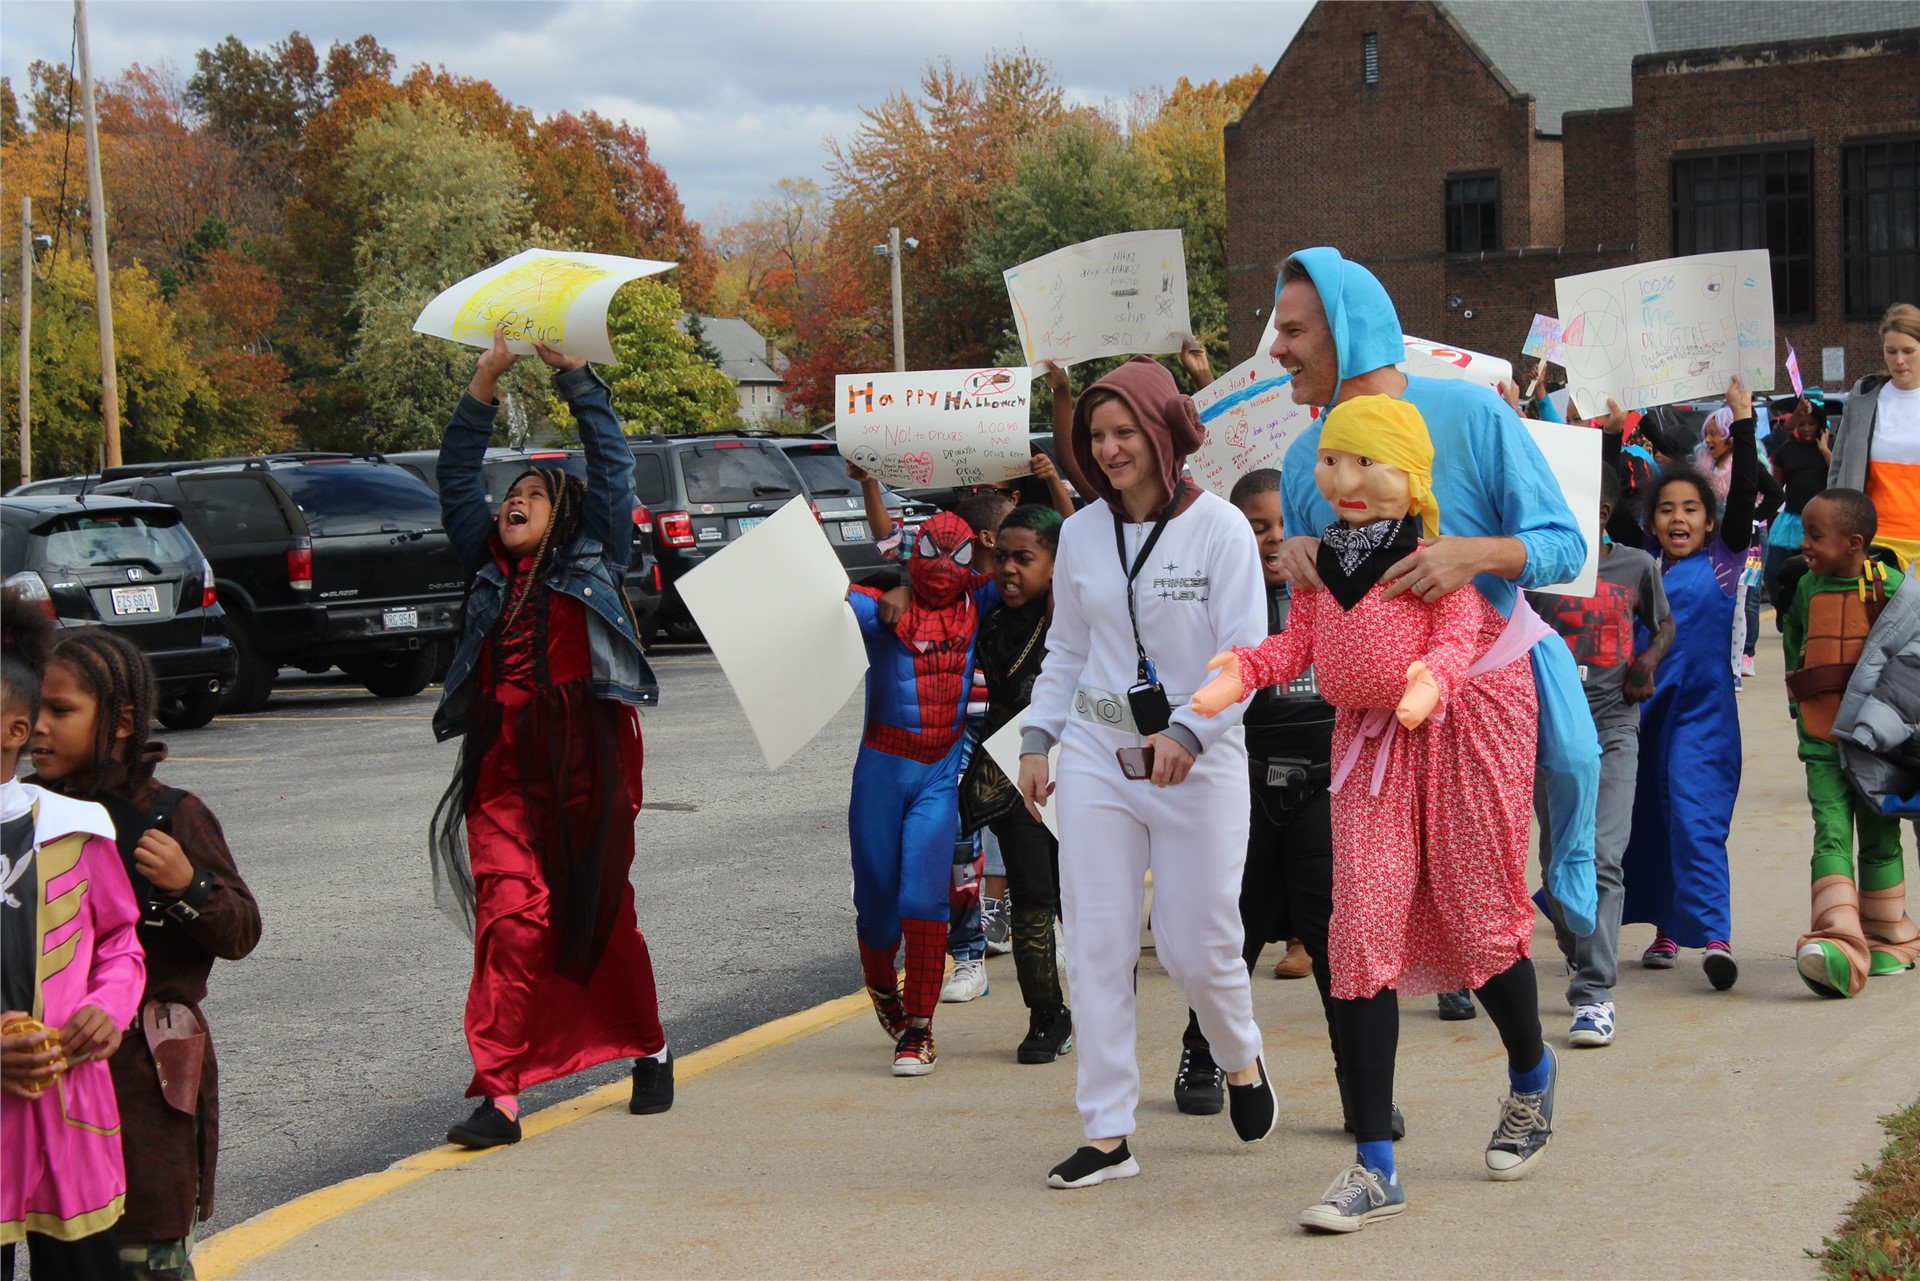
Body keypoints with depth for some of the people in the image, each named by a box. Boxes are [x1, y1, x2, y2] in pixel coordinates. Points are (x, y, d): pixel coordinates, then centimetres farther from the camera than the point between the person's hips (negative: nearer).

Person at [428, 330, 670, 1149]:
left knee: (602, 914, 8)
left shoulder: (593, 558, 12)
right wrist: (484, 386, 8)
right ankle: (499, 1095, -15)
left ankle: (648, 1051, 30)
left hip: (587, 761, -2)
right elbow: (456, 477, 16)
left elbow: (612, 463, 9)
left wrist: (572, 373, 7)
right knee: (511, 916, -12)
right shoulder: (487, 568, 18)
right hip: (502, 769, 2)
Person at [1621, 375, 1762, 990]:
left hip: (1702, 709, -5)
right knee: (1650, 818, 12)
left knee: (1694, 815, -16)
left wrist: (1744, 423, -14)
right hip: (1643, 706, 5)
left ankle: (1715, 935, -22)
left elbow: (1744, 496, -9)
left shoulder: (1721, 563, 0)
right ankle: (1667, 927, 25)